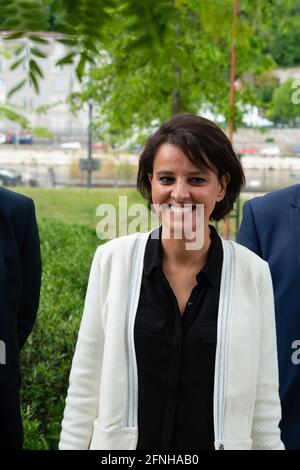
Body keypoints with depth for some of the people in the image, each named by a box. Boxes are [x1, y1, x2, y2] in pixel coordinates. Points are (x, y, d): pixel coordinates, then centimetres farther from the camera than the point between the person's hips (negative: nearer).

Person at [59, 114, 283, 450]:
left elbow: (264, 400, -3)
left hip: (221, 441, 0)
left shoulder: (253, 272, -9)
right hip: (125, 441, 0)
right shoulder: (112, 259, -9)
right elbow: (85, 381, -4)